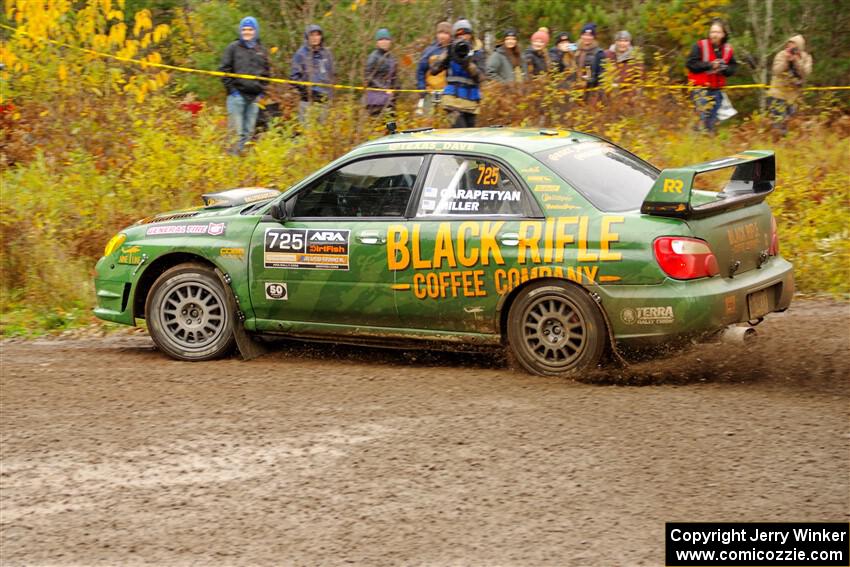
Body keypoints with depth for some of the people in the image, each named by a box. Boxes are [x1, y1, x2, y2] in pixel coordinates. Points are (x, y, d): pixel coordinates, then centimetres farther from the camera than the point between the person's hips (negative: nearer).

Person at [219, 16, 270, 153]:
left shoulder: (261, 51, 13)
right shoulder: (233, 48, 2)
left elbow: (266, 72, 18)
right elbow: (224, 69, 0)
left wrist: (262, 90, 7)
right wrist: (231, 88, -8)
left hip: (254, 96, 4)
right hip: (237, 95, -4)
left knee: (249, 132, 7)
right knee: (236, 131, -8)